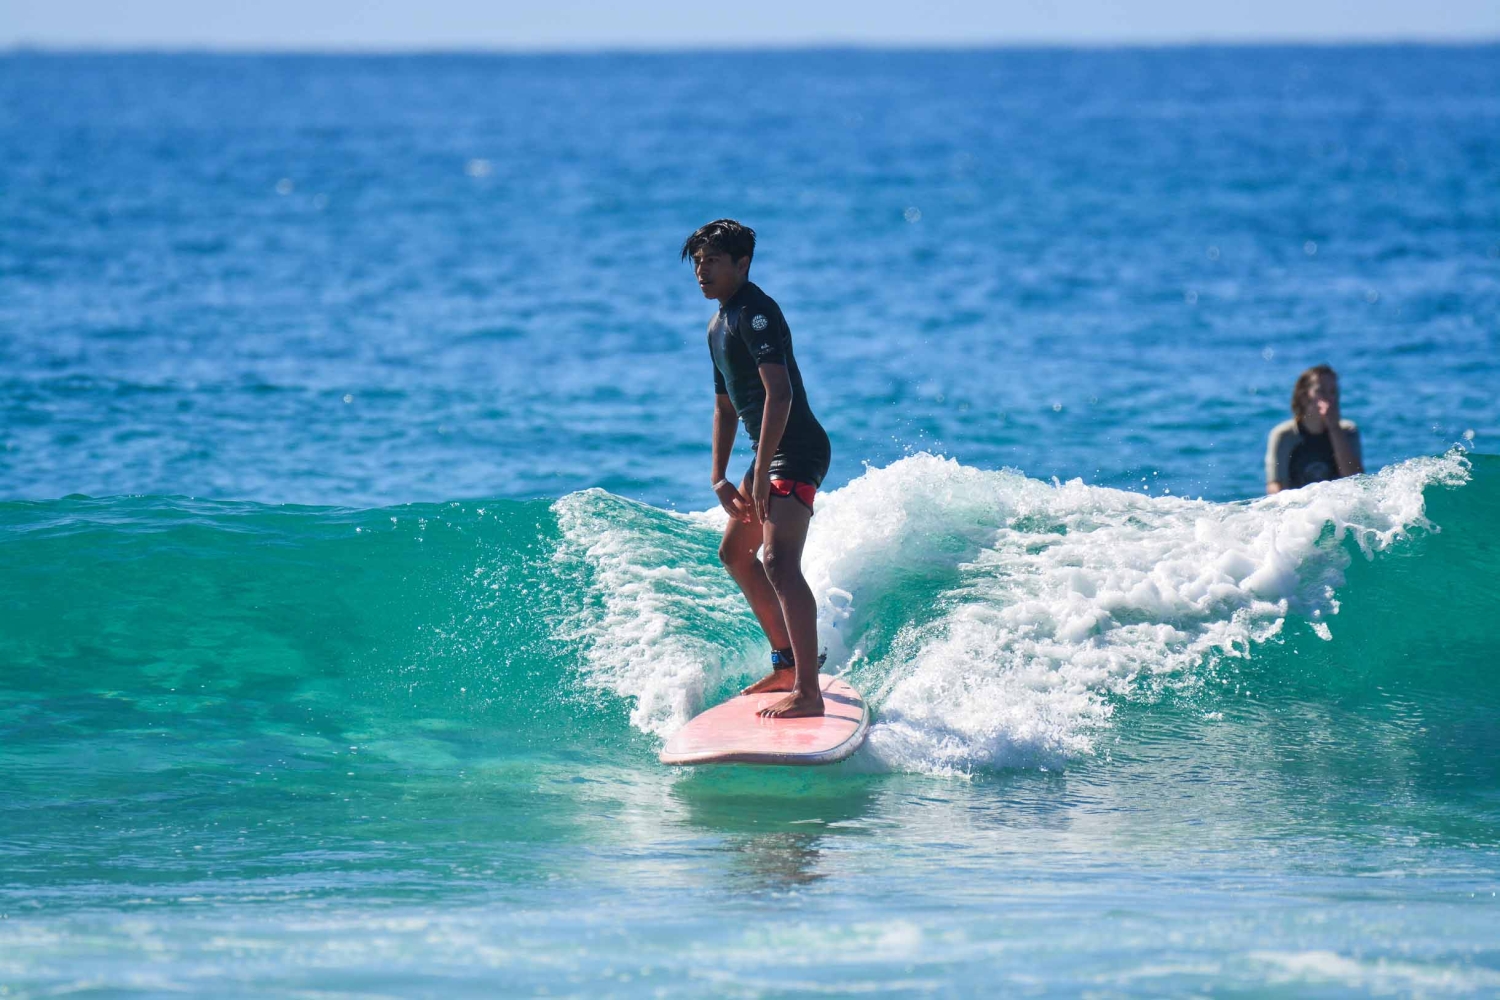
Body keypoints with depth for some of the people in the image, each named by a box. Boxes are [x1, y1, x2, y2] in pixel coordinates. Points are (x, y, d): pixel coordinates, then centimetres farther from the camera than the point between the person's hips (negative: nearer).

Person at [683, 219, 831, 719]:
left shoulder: (756, 312, -16)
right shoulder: (718, 325, 16)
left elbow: (779, 394, -27)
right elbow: (726, 405, 25)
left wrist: (761, 473, -30)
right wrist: (720, 477, 16)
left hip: (797, 450, -11)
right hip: (770, 454, 11)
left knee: (780, 562, -24)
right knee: (735, 551, 26)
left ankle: (808, 692, -32)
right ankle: (788, 663, 37)